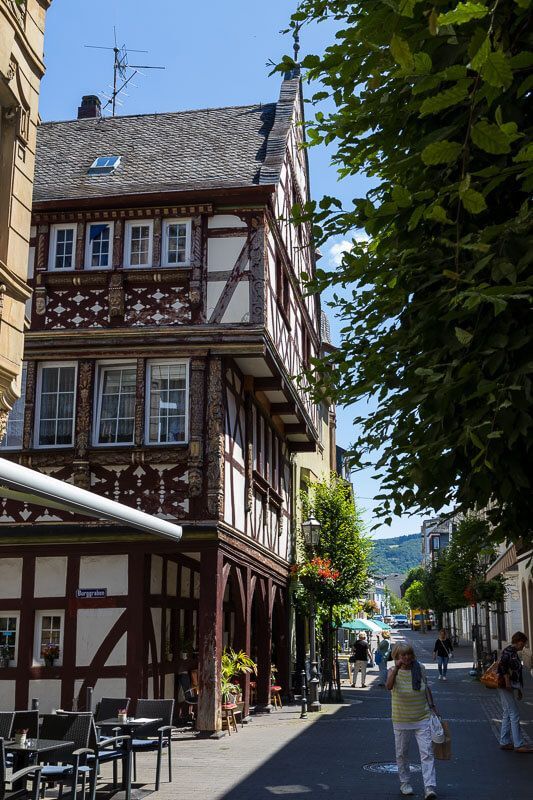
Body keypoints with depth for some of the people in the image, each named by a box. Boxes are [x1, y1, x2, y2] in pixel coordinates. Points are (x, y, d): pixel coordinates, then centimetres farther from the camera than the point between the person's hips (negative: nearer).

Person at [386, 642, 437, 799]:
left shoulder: (420, 668, -2)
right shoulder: (394, 671, -11)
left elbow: (426, 688, 12)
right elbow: (389, 686, -32)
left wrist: (432, 707, 13)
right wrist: (396, 669, -43)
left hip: (422, 718, 1)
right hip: (401, 720, -1)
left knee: (427, 753, -8)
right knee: (402, 753, 12)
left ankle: (430, 787, -9)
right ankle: (404, 783, 29)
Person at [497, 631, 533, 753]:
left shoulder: (514, 653, 17)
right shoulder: (508, 652, -14)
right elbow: (502, 665, -26)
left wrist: (518, 689, 25)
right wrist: (507, 682, -25)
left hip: (511, 688, 10)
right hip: (506, 687, -10)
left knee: (507, 714, 13)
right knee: (514, 714, -8)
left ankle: (504, 742, 18)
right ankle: (519, 745, -5)